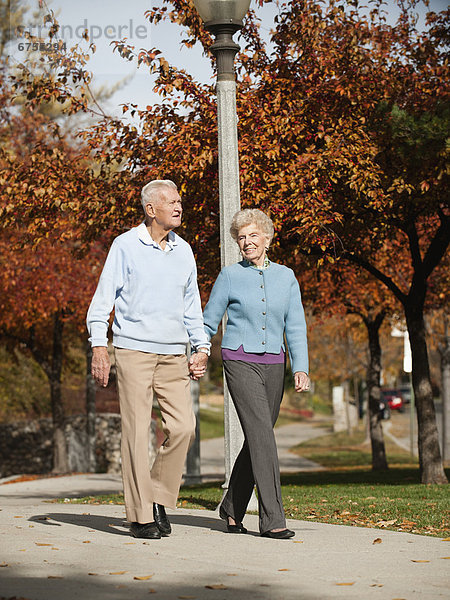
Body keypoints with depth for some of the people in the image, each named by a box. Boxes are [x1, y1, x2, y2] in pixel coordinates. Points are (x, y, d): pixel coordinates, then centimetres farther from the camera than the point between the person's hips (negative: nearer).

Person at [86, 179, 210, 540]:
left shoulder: (184, 250, 13)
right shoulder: (126, 246, -1)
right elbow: (103, 298, -1)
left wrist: (202, 348, 14)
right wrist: (99, 346, -10)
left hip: (173, 355, 4)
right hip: (133, 350, -4)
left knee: (183, 428, -6)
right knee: (137, 432, -4)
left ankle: (159, 498, 12)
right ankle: (140, 516, 2)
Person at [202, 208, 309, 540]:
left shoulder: (286, 277, 9)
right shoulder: (230, 276, 1)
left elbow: (296, 326, 5)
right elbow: (209, 323, 9)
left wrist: (301, 368, -5)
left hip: (273, 365, 4)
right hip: (240, 362, -4)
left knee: (258, 440, 7)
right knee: (262, 435, -15)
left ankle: (232, 508, 25)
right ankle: (272, 518, -16)